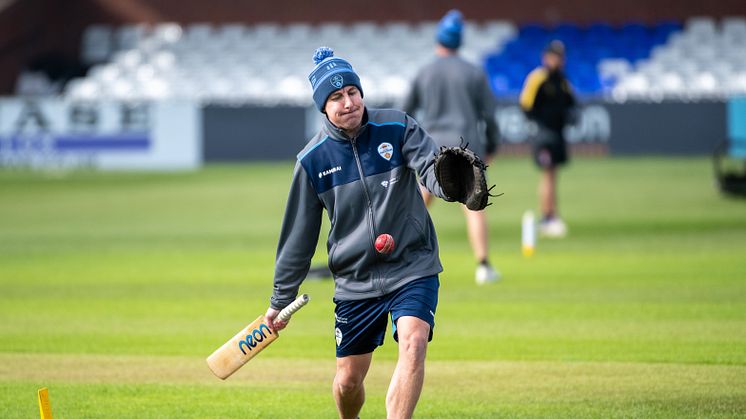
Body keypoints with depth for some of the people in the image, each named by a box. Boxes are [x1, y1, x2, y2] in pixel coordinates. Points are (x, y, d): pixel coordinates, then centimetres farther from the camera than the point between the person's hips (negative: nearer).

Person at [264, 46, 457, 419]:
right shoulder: (313, 159, -1)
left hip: (412, 267, -2)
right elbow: (299, 235, 7)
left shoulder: (397, 128, -4)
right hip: (355, 282, 2)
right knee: (347, 381, 5)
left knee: (413, 342, -25)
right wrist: (280, 300, 11)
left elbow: (431, 167, -20)